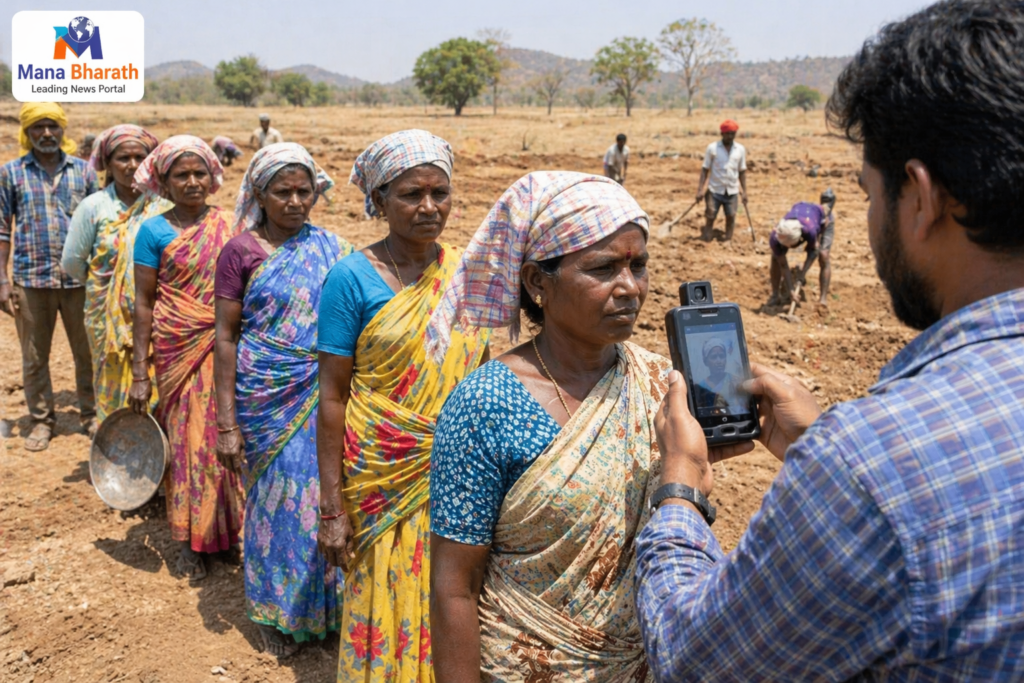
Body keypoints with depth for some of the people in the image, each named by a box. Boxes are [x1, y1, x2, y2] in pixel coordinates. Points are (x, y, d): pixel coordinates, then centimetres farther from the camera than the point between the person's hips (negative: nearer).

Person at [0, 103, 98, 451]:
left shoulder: (83, 170, 6)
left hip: (79, 279, 0)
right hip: (31, 281, 0)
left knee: (87, 353, 8)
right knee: (34, 357, 10)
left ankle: (91, 414, 24)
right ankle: (42, 420, 24)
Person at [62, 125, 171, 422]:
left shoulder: (163, 205, -3)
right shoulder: (93, 207, -2)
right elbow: (71, 263, 5)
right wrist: (101, 285, 11)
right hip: (110, 319, 0)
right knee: (116, 392, 10)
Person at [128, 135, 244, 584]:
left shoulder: (229, 226, 5)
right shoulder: (154, 232, -2)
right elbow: (143, 303, -3)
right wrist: (139, 374, -6)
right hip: (179, 349, -2)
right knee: (189, 439, 4)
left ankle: (228, 527, 25)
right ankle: (191, 540, 19)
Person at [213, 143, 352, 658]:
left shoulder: (331, 249, 5)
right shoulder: (240, 251, -4)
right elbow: (226, 337, -5)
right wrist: (227, 423, -9)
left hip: (322, 398, 2)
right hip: (267, 400, -2)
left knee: (324, 495, 7)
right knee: (279, 499, 7)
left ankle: (324, 603, 29)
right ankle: (276, 611, 29)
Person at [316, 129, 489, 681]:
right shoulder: (353, 278, -9)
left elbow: (481, 375, 9)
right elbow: (332, 396, -9)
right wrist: (332, 507, -11)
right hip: (384, 478, -3)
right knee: (389, 613, 11)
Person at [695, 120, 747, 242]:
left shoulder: (740, 149, 4)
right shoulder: (712, 148, -3)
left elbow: (742, 171, 10)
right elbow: (705, 169, -1)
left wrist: (744, 191, 6)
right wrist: (700, 190, -8)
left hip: (732, 191, 2)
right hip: (714, 190, -2)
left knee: (731, 218, 4)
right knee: (710, 217, -1)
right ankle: (705, 240, 7)